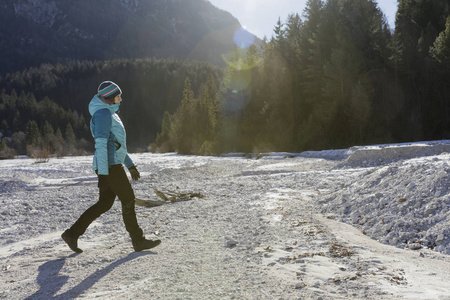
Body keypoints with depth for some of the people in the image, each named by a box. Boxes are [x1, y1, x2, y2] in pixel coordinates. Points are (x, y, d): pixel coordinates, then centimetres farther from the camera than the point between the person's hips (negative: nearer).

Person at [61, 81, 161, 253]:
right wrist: (103, 174, -23)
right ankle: (138, 241, 6)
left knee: (105, 203, 11)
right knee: (128, 199, -3)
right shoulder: (103, 113, -11)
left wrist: (130, 164, 26)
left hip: (113, 163, 10)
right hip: (109, 165, -10)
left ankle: (72, 234, 14)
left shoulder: (110, 113, 22)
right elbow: (101, 144, -19)